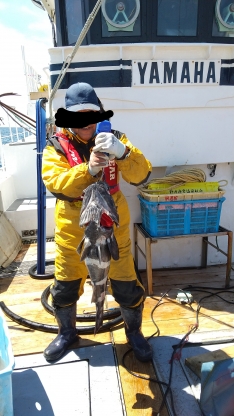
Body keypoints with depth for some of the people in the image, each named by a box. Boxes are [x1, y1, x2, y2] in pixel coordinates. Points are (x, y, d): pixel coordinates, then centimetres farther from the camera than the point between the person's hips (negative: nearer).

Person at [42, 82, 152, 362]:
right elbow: (54, 182, -21)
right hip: (72, 230, 1)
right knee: (65, 287, 16)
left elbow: (141, 174, -15)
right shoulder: (57, 145, -5)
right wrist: (88, 169, -36)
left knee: (127, 286, 10)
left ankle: (134, 332, 40)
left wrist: (122, 152, -34)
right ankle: (67, 333, 46)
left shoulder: (113, 139, -3)